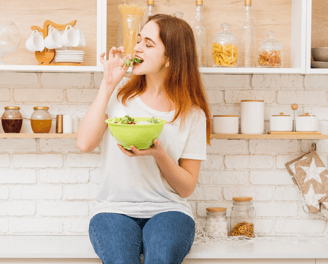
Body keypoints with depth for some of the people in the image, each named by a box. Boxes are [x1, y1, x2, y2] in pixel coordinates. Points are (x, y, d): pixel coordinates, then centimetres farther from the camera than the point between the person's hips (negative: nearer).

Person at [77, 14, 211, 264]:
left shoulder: (192, 114, 2)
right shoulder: (120, 93, 6)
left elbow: (186, 187, 2)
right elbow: (85, 143, -9)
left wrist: (159, 154, -18)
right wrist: (108, 85, -6)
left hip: (167, 209, 0)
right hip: (114, 209, 1)